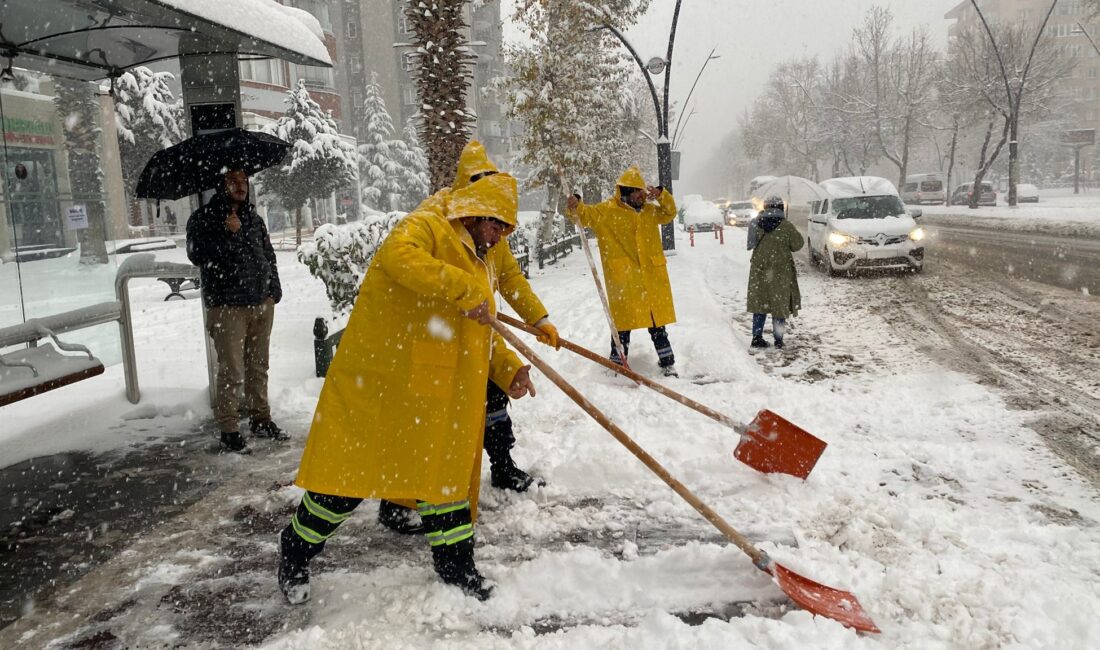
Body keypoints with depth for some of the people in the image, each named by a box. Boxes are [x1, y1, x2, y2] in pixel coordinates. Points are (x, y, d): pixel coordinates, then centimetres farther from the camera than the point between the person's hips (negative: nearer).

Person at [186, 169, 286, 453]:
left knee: (259, 366, 13)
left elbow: (268, 253, 21)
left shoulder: (253, 218, 15)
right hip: (226, 307, -5)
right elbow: (197, 254, -15)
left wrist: (274, 289, 13)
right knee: (231, 371, -6)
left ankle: (261, 419, 24)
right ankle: (228, 430, 2)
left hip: (261, 303, 5)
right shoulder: (203, 219, -2)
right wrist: (229, 233, -20)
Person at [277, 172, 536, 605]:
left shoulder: (476, 266, 23)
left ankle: (457, 569, 25)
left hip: (438, 394, 8)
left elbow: (482, 335, 25)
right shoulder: (425, 227, -5)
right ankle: (296, 549, 23)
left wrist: (508, 371, 8)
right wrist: (464, 291, -30)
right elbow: (398, 256, -28)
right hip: (378, 382, -8)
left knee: (446, 473, 11)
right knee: (352, 470, 0)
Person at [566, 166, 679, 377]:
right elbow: (586, 215, -11)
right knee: (623, 321, -2)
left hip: (652, 276, 5)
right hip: (623, 278, -5)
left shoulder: (649, 211, 15)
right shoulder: (606, 211, -2)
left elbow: (669, 213, 23)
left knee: (657, 321, 13)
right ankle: (618, 364, 11)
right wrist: (576, 207, -34)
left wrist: (661, 195, 5)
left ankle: (667, 362, 24)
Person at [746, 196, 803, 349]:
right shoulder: (786, 226, -12)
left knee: (760, 303, 12)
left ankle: (757, 337, 10)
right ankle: (778, 340, 8)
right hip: (780, 270, -3)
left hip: (759, 270, 3)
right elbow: (797, 244, -4)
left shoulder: (758, 224, -1)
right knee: (780, 305, 6)